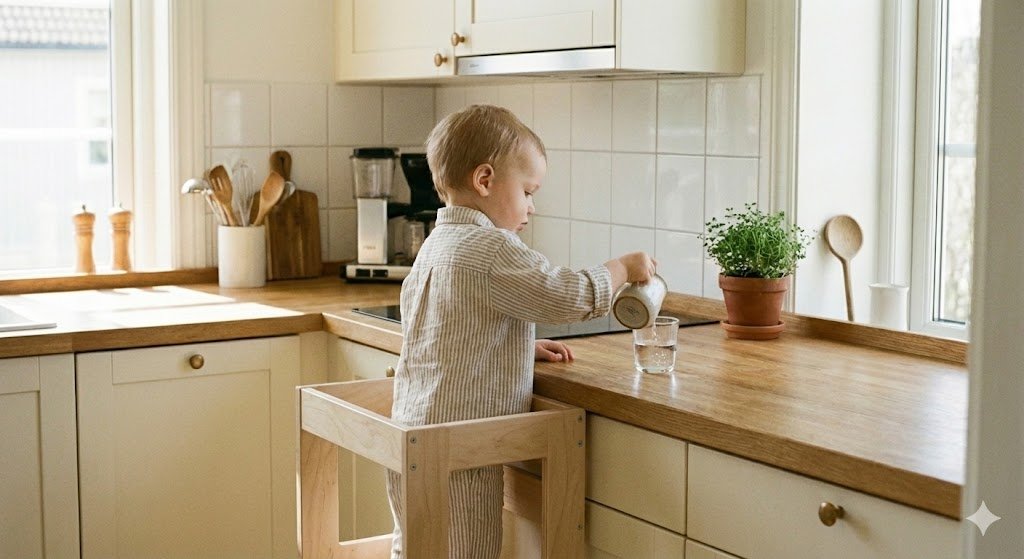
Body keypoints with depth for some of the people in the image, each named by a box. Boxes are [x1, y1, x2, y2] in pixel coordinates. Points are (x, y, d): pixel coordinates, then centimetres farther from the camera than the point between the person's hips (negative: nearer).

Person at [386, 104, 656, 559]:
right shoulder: (492, 249, -17)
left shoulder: (437, 245, 14)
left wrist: (523, 346, 18)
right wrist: (622, 268, -1)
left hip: (411, 438, 10)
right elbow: (571, 296, -17)